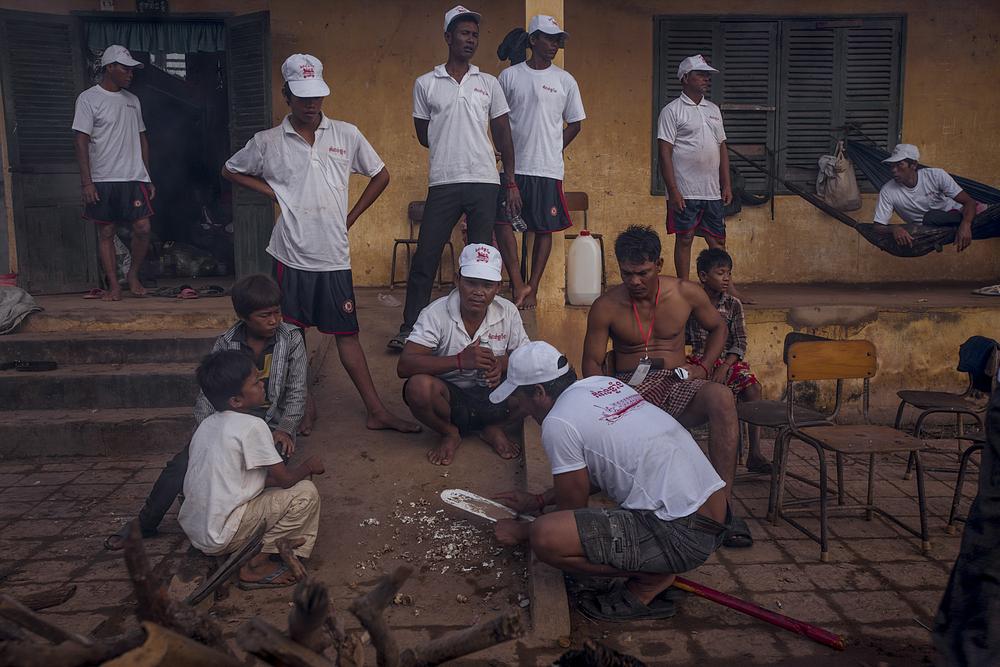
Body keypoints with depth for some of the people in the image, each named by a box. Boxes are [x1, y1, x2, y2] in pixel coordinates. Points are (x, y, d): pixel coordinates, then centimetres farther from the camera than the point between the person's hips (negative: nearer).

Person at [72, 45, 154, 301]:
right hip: (103, 181, -4)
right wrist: (86, 182, -13)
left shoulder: (132, 100, 15)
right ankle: (114, 285, 8)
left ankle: (133, 276, 13)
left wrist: (147, 177, 14)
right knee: (106, 233, 2)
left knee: (142, 228, -7)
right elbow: (81, 141, -7)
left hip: (134, 178, 4)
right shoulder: (88, 99, -2)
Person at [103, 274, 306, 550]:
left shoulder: (291, 339, -6)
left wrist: (285, 429, -15)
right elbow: (208, 395, -2)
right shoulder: (226, 344, -4)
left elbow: (296, 392, -4)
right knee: (180, 466, -10)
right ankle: (143, 525, 13)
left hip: (273, 423, -2)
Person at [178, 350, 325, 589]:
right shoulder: (251, 426, -17)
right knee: (305, 493, -8)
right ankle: (255, 565, -2)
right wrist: (308, 466, 8)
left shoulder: (208, 424, 9)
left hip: (193, 528, 9)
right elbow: (285, 479, -11)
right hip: (220, 538, -9)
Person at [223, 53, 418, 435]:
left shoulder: (346, 135, 3)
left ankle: (377, 412, 10)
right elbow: (230, 171, 16)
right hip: (292, 256, -1)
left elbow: (381, 175, 12)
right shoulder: (268, 142, 1)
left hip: (334, 256, 1)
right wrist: (270, 191, 1)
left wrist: (351, 217, 5)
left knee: (347, 332, 6)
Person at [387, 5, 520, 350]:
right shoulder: (426, 84, 7)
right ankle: (409, 328, 7)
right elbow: (423, 135, 13)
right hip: (443, 183, -1)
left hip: (484, 182, 1)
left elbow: (503, 133, 11)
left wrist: (511, 182, 6)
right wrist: (452, 152, 10)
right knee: (425, 257, -3)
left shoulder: (489, 83, 11)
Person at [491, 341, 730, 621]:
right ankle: (657, 568, 15)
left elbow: (571, 511, 0)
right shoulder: (604, 384, 14)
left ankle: (652, 581, 1)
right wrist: (538, 500, 30)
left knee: (546, 538, -19)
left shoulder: (558, 423, -10)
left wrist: (520, 531, 16)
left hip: (684, 534, -10)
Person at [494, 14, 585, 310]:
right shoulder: (509, 76, 5)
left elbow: (574, 124, 13)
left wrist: (551, 151, 6)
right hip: (513, 167, 0)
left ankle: (532, 289, 12)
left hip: (548, 169, 0)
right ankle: (518, 285, -5)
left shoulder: (565, 80, 6)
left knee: (544, 229, 2)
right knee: (503, 221, -11)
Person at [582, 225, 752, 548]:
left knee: (722, 397, -34)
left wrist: (704, 367, 4)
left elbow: (718, 328, 22)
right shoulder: (605, 306, 1)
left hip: (678, 384, 1)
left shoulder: (686, 293, 5)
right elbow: (592, 362, 4)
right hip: (629, 388, -1)